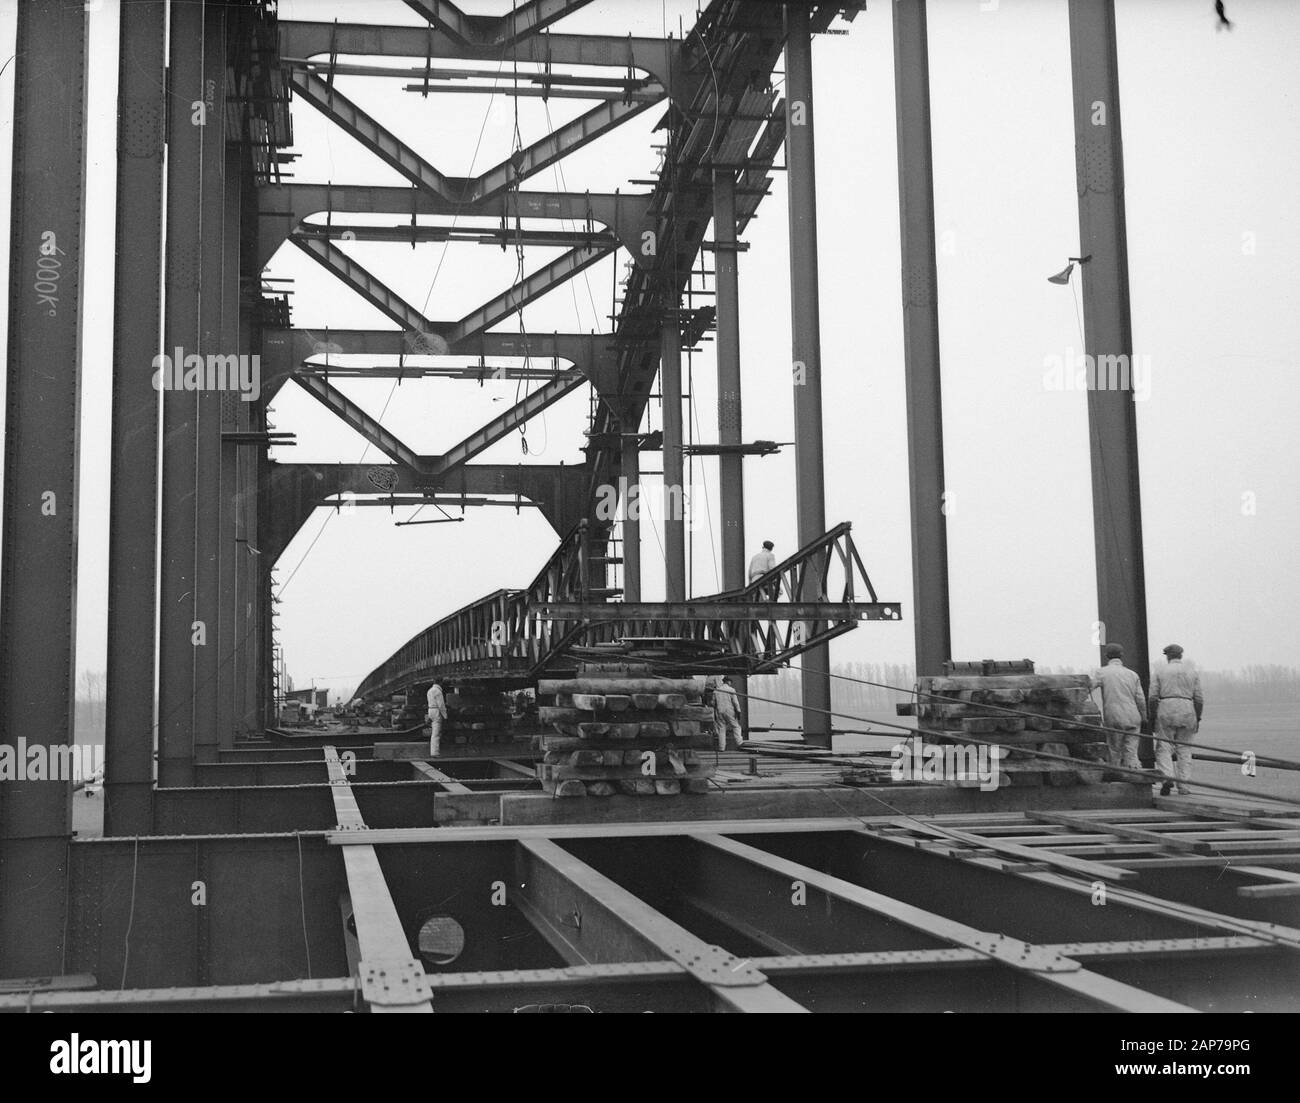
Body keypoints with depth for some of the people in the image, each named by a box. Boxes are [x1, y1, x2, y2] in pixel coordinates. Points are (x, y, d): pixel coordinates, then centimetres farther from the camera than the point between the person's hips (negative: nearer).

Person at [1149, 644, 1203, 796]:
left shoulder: (1159, 671, 6)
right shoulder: (1192, 671, 12)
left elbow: (1153, 697, 1)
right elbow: (1198, 699, 8)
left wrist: (1152, 717, 7)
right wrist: (1197, 718, 15)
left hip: (1166, 710, -2)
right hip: (1187, 712, 2)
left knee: (1164, 747, 0)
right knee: (1184, 749, 7)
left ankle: (1167, 776, -22)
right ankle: (1183, 785, 5)